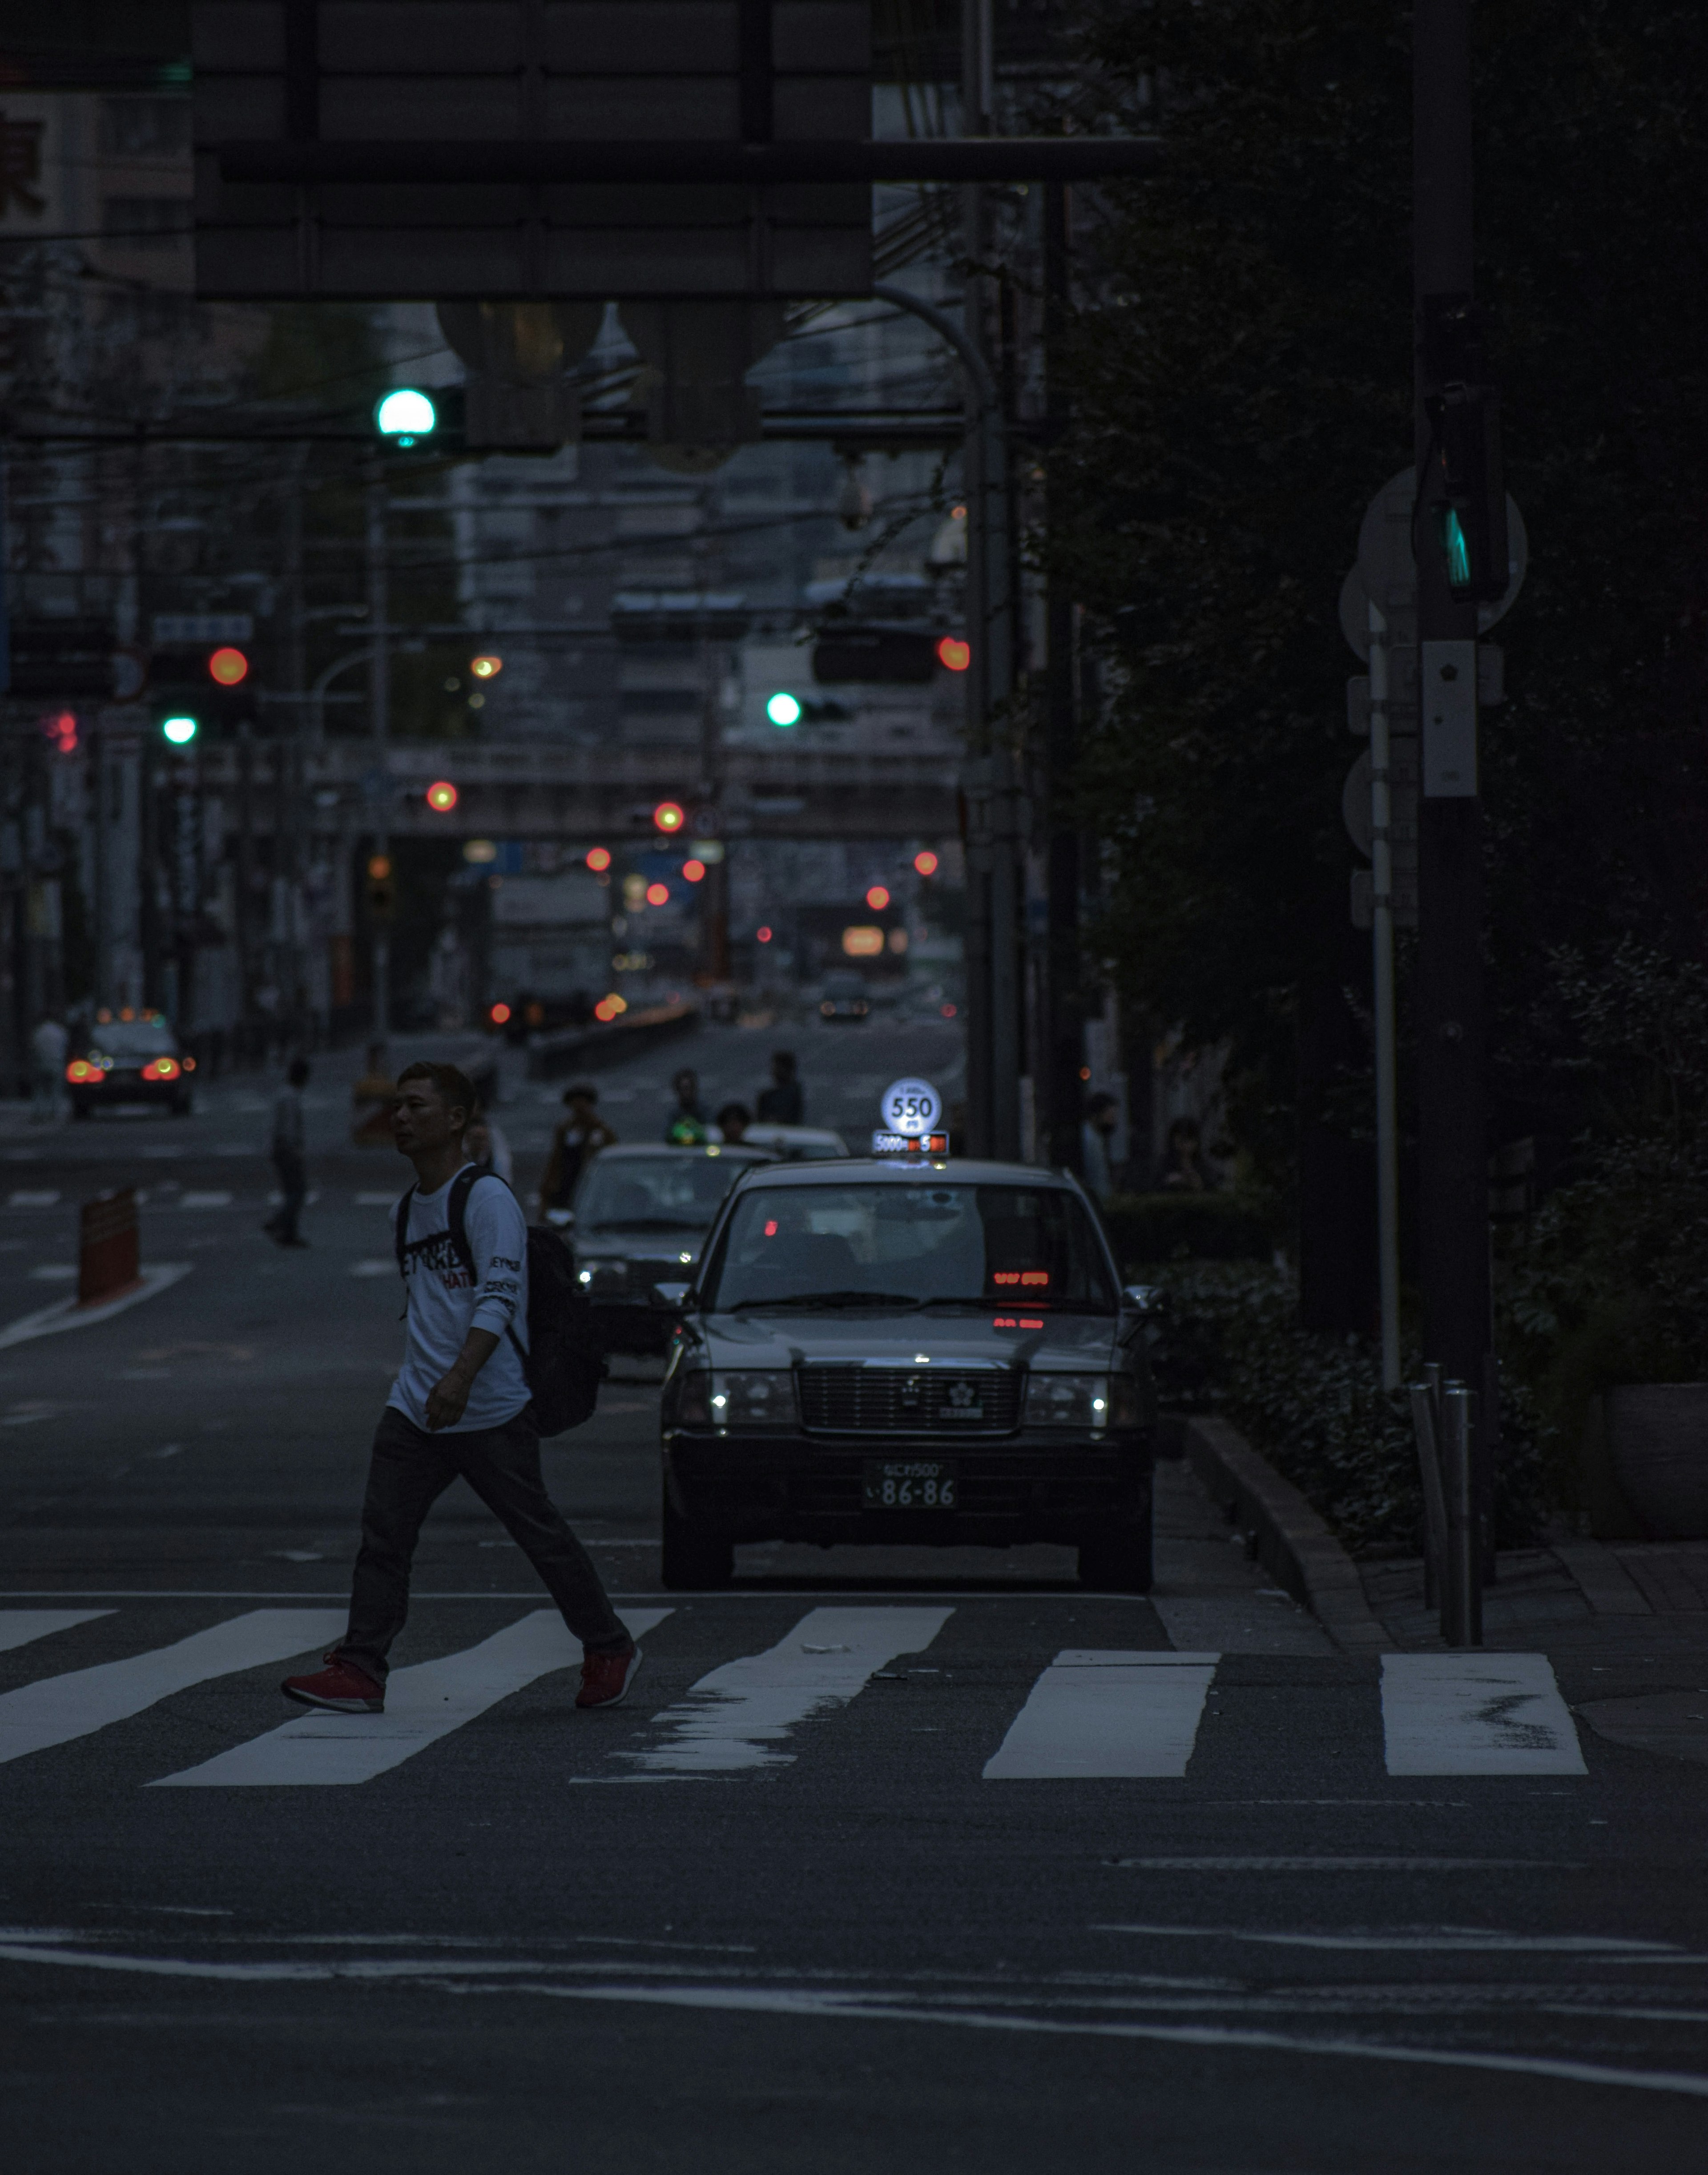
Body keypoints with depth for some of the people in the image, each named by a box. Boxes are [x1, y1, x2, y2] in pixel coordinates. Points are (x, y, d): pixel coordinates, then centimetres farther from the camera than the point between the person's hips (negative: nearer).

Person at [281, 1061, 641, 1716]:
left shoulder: (487, 1198, -11)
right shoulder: (409, 1207, 15)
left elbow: (499, 1296, -21)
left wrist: (461, 1377, -33)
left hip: (492, 1412, -7)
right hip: (415, 1409, 7)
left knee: (541, 1536, 2)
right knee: (383, 1533, -4)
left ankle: (609, 1650, 17)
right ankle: (359, 1670, -7)